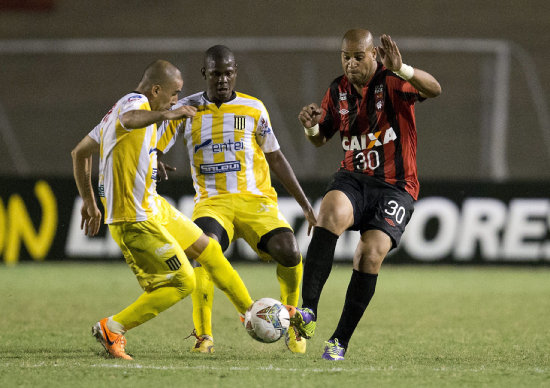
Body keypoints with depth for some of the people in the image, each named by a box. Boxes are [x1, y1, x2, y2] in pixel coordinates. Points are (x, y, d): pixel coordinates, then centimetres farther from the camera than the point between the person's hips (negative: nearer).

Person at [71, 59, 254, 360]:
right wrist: (164, 115, -60)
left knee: (208, 249, 20)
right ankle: (111, 329, -4)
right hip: (135, 221, -11)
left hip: (153, 208, 11)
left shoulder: (127, 106, 14)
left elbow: (80, 152, 22)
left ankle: (250, 310, 36)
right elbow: (128, 120, -45)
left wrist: (89, 200, 26)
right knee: (183, 282, -9)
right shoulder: (136, 103, -16)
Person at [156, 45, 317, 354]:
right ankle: (203, 337, -22)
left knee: (289, 252, -23)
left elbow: (276, 158, 16)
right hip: (211, 202, 0)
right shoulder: (187, 110, 7)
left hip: (256, 200, 1)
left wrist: (306, 205, 14)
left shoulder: (253, 108, 8)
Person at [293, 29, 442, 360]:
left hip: (395, 186, -3)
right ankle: (308, 313, -37)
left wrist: (402, 70, -48)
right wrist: (311, 127, -6)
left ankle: (341, 340, -4)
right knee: (332, 212, -31)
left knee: (371, 254, -21)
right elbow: (320, 139, 19)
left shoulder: (391, 81, -10)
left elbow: (434, 90, -29)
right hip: (353, 178, 3)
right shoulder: (339, 90, 7)